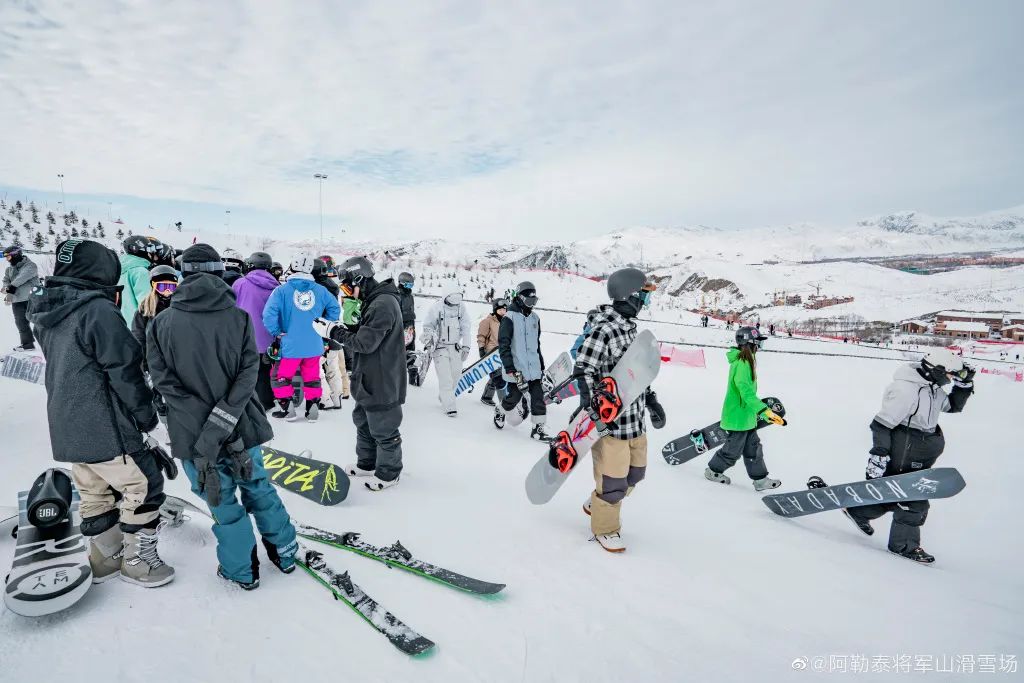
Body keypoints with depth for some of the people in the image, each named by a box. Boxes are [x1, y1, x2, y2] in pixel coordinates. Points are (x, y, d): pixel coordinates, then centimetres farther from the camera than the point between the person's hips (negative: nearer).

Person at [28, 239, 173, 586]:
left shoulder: (49, 313, 9)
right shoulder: (100, 311, -19)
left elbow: (63, 369, 18)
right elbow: (123, 371, -18)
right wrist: (147, 415, -7)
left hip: (67, 428, 9)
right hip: (105, 428, -9)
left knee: (95, 492, 20)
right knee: (145, 485, 5)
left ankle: (105, 558, 34)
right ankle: (138, 562, 16)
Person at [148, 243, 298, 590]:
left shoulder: (161, 323, -6)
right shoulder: (238, 317, -7)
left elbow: (166, 383, -12)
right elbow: (248, 376, -15)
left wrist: (207, 432, -15)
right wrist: (222, 423, -17)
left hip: (194, 435, -1)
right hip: (242, 427, 1)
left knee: (223, 502, 15)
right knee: (258, 488, 21)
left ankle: (242, 570, 31)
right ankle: (284, 551, 36)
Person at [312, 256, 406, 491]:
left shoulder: (383, 304, -24)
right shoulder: (372, 301, 9)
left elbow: (365, 342, -24)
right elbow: (363, 330, 17)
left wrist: (334, 332, -15)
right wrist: (342, 327, 1)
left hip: (382, 382, -10)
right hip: (368, 379, 10)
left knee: (383, 429, 5)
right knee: (363, 421, 23)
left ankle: (389, 473, 22)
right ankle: (367, 463, 40)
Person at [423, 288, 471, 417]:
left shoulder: (461, 307, -2)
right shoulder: (437, 308, -13)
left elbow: (465, 328, 4)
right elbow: (427, 326, -1)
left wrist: (466, 346, 0)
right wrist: (429, 343, -8)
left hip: (455, 346, 4)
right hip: (440, 347, -4)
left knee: (456, 372, 5)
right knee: (445, 377, -8)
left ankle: (443, 397, 28)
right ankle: (449, 406, -3)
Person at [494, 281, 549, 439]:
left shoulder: (534, 318, 12)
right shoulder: (509, 317, -10)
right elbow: (503, 345, -12)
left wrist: (542, 365, 20)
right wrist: (510, 368, -17)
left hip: (534, 367, 6)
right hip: (516, 369, -6)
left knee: (538, 397, -1)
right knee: (513, 397, 4)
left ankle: (538, 429, 8)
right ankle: (500, 412, 35)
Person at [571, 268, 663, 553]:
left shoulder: (630, 326, 10)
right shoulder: (603, 329, -20)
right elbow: (583, 371, -21)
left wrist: (651, 399, 19)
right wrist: (595, 412, -24)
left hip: (635, 418, 9)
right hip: (610, 420, -9)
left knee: (635, 472, 21)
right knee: (613, 479, 4)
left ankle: (597, 504, 44)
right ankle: (604, 528, 29)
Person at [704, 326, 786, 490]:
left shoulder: (746, 361, 8)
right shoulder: (741, 364, -24)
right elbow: (747, 393, -31)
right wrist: (766, 412, -35)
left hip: (747, 416, 10)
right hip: (738, 417, -10)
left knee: (753, 447, 15)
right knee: (733, 450, 6)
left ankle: (760, 479, 25)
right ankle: (712, 471, 25)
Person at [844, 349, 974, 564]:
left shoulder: (933, 387, 5)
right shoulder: (906, 389, -24)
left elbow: (953, 406, 24)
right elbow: (881, 424, -24)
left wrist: (964, 384, 8)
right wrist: (879, 455, -26)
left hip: (921, 453, 10)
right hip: (902, 451, -10)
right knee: (913, 499, -1)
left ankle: (859, 512, 32)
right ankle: (904, 544, 18)